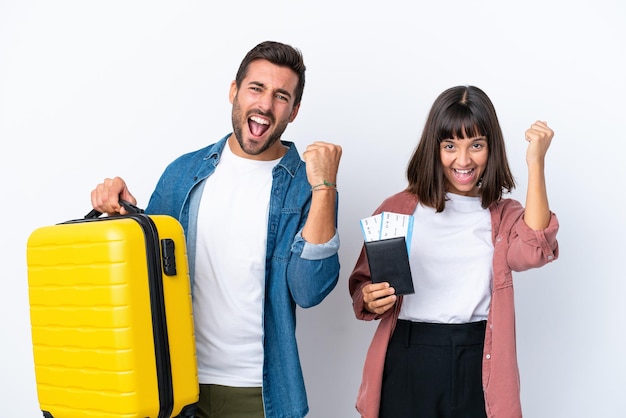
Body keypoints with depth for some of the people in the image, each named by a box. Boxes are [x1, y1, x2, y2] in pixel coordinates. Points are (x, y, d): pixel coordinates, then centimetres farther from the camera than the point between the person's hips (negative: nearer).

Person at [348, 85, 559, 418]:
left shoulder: (505, 215, 6)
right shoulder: (399, 208, 0)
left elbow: (533, 250, -17)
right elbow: (362, 285, 5)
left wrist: (536, 163, -18)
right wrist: (371, 301, -18)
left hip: (478, 366, 1)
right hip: (407, 365, -1)